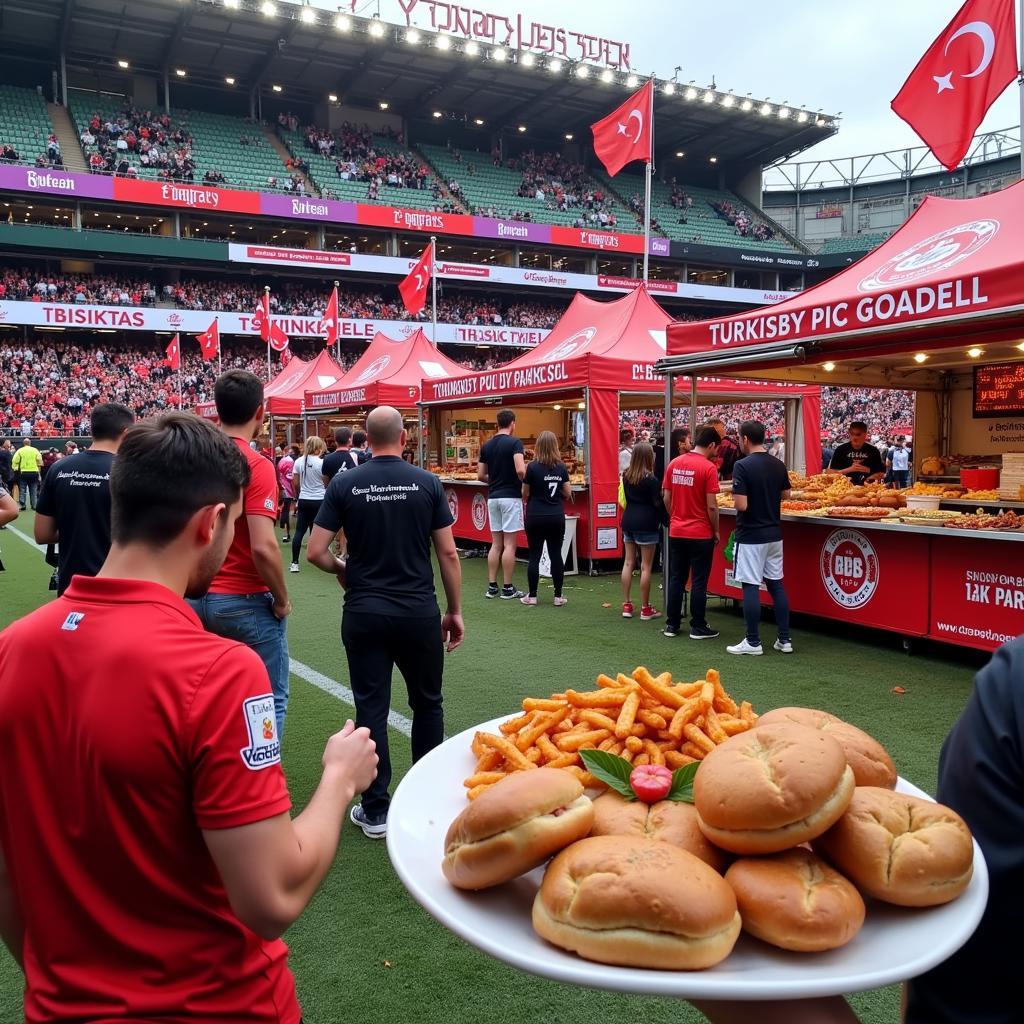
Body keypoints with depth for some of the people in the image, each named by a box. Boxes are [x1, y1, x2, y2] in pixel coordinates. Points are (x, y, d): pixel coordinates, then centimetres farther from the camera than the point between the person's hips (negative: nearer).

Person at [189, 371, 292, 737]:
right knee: (269, 702, 9)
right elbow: (263, 547, -25)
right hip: (245, 603, -6)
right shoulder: (256, 465, -18)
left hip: (197, 598, 7)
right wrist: (282, 600, -11)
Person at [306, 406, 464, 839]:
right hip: (419, 612, 0)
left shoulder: (344, 484, -3)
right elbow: (448, 553, -4)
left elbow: (315, 552, -5)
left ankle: (375, 810, 13)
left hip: (364, 612, 0)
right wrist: (455, 611, 5)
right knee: (427, 704, 17)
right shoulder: (427, 483, -4)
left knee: (371, 709, 7)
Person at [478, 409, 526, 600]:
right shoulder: (514, 443, -10)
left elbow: (481, 475, 9)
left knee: (496, 544, 11)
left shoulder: (487, 446, 8)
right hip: (510, 496, -6)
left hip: (493, 497, 6)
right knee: (509, 545, -1)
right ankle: (508, 589, 3)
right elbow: (520, 470, -22)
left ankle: (492, 587, 12)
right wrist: (525, 483, -3)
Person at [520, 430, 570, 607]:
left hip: (536, 517, -3)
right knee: (556, 555, 8)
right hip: (556, 517, 3)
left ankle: (532, 596, 10)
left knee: (534, 556, 4)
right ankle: (558, 596, 11)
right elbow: (567, 494, 4)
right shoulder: (561, 467, 0)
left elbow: (525, 494, -4)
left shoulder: (533, 467, -9)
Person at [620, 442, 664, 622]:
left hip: (628, 520, 6)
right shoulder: (650, 479, -13)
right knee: (646, 566, 0)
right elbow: (657, 503, -11)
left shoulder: (626, 475, 5)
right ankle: (645, 609, 6)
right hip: (646, 523, -6)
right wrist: (661, 520, 3)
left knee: (628, 562, 11)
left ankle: (626, 605, 15)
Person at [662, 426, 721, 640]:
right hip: (700, 534, -5)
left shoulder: (674, 464, 3)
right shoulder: (708, 467, -14)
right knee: (699, 582, 4)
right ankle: (698, 627, 11)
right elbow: (711, 506, -15)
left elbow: (666, 498, 6)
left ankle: (672, 624, 17)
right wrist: (716, 531, -2)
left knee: (676, 579, 12)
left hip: (676, 532, 5)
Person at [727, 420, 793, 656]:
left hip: (750, 536, -7)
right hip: (774, 533, 7)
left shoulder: (742, 466, -16)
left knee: (751, 587, 0)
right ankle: (784, 639, 16)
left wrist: (735, 495, -1)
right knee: (777, 584, 12)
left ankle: (753, 642, 5)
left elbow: (741, 505, -20)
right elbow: (785, 495, 17)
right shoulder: (778, 465, 5)